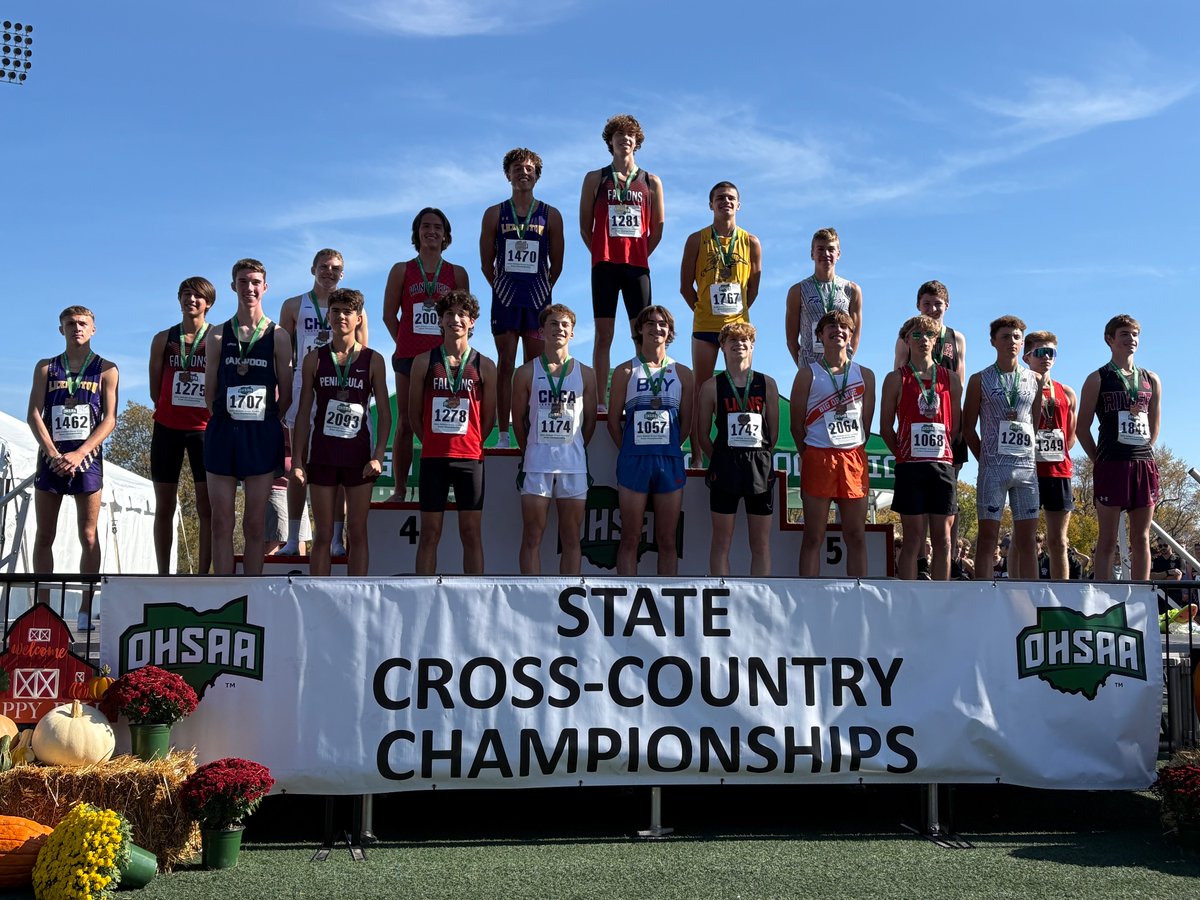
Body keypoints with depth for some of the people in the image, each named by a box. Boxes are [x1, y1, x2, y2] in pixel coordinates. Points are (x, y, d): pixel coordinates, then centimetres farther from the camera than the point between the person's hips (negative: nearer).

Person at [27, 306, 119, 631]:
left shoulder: (106, 370, 4)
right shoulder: (46, 368, 10)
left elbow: (109, 419, -3)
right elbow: (34, 414, 2)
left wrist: (78, 454, -13)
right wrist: (53, 454, -12)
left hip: (87, 457, -2)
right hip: (51, 457, 2)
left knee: (88, 536, -1)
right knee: (44, 536, 4)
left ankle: (86, 608, 1)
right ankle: (42, 605, 10)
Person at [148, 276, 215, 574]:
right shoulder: (163, 339, 9)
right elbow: (155, 387, 13)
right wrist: (171, 411, 7)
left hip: (205, 428, -2)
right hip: (167, 427, 2)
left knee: (207, 507, -4)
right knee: (164, 506, 5)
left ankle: (203, 573, -1)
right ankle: (163, 574, 11)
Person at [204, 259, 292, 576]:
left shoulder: (278, 336, 3)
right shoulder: (218, 335, 8)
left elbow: (286, 392, 4)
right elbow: (210, 389, 9)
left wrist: (266, 422, 2)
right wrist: (226, 419, 3)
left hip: (262, 434, -1)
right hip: (222, 431, 2)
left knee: (254, 524, 3)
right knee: (221, 523, 2)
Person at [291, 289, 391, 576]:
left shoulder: (373, 360, 3)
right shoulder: (315, 359, 5)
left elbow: (384, 412, 3)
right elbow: (304, 412, 6)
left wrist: (378, 455, -8)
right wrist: (298, 459, 0)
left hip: (359, 455, 0)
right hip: (322, 454, 1)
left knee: (357, 532, 4)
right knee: (323, 534, 5)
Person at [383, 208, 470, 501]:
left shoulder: (457, 273, 9)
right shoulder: (401, 271, 8)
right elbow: (389, 314, 9)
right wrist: (405, 344, 4)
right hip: (408, 356, 0)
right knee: (405, 423, 1)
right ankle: (399, 490, 6)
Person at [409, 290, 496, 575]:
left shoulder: (484, 366, 6)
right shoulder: (424, 362, 6)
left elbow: (489, 417, 10)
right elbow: (414, 413, 10)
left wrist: (471, 444, 8)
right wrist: (432, 443, 9)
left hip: (470, 457, 0)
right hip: (433, 457, 0)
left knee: (471, 532, 2)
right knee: (429, 532, 2)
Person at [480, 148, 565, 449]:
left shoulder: (551, 216, 5)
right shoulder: (495, 214, 6)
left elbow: (556, 265, 10)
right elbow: (487, 263, 9)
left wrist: (539, 290, 12)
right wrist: (504, 288, 10)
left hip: (538, 298, 0)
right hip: (505, 297, 0)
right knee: (505, 364, 0)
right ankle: (503, 435, 1)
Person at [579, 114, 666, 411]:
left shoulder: (651, 182, 11)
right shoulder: (595, 179, 9)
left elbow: (658, 228, 12)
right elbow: (585, 225, 8)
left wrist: (639, 254, 6)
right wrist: (602, 254, 3)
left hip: (637, 266, 1)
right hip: (604, 265, -1)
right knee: (603, 334, -2)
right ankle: (601, 402, -2)